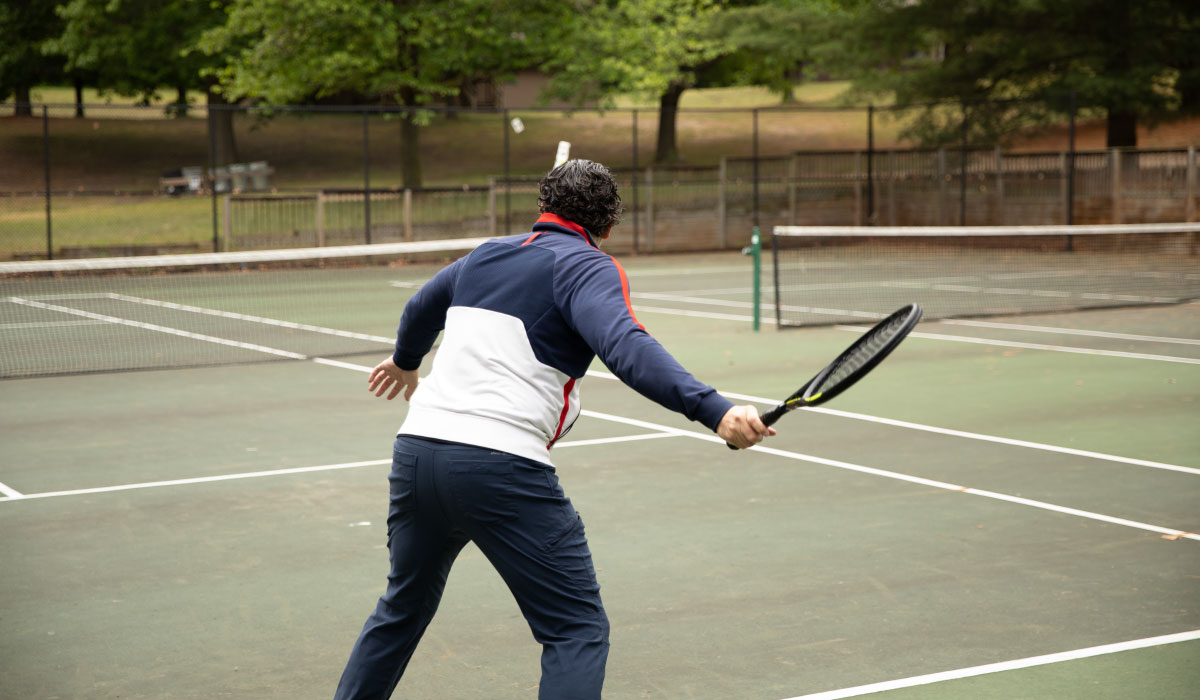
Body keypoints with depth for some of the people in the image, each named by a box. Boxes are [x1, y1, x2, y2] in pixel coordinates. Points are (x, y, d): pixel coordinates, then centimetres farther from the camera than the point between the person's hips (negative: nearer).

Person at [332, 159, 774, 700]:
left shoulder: (487, 254, 20)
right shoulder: (586, 267, -2)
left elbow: (422, 307, 40)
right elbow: (626, 348, -23)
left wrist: (405, 361, 62)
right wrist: (715, 411, -33)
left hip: (415, 450, 7)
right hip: (500, 466, -7)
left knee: (404, 606, 29)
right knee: (578, 632, 0)